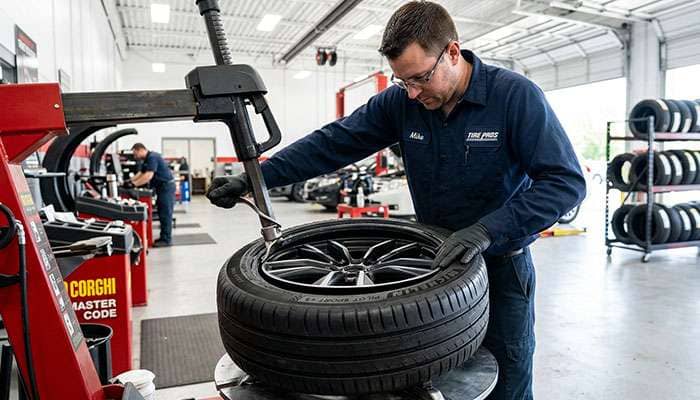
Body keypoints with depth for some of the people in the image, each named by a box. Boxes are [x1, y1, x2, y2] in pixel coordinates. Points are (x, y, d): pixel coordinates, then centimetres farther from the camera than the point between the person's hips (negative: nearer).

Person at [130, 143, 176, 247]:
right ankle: (163, 237, 18)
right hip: (162, 187, 10)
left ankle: (167, 240, -3)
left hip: (167, 186, -10)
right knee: (162, 213, 12)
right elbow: (141, 173, 21)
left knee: (165, 214, -7)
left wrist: (135, 184, -21)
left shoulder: (152, 157, -18)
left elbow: (149, 175, -26)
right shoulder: (147, 159, 14)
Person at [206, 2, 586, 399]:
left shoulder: (516, 95, -18)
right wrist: (253, 178, -14)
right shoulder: (401, 101, -7)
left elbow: (566, 181, -21)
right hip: (438, 260, 3)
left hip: (500, 265, -3)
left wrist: (487, 230, -33)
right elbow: (332, 143, -7)